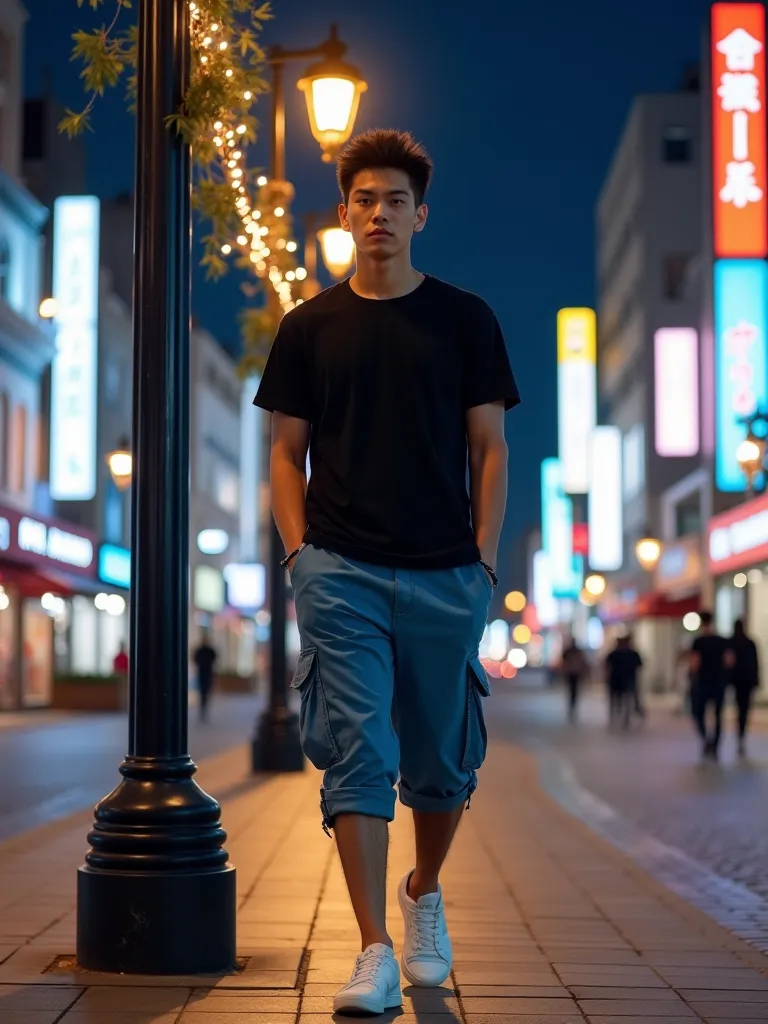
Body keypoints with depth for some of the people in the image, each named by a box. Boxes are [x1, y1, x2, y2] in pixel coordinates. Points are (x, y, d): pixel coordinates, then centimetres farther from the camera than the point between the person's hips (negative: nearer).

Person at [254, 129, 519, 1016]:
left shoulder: (465, 320, 8)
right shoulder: (309, 328, 9)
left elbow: (489, 449, 7)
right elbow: (287, 452, 10)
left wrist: (484, 557, -2)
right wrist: (299, 550, -2)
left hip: (446, 577, 1)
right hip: (342, 573, 0)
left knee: (443, 764, 10)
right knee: (356, 757, -6)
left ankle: (424, 894, 37)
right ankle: (375, 953, -2)